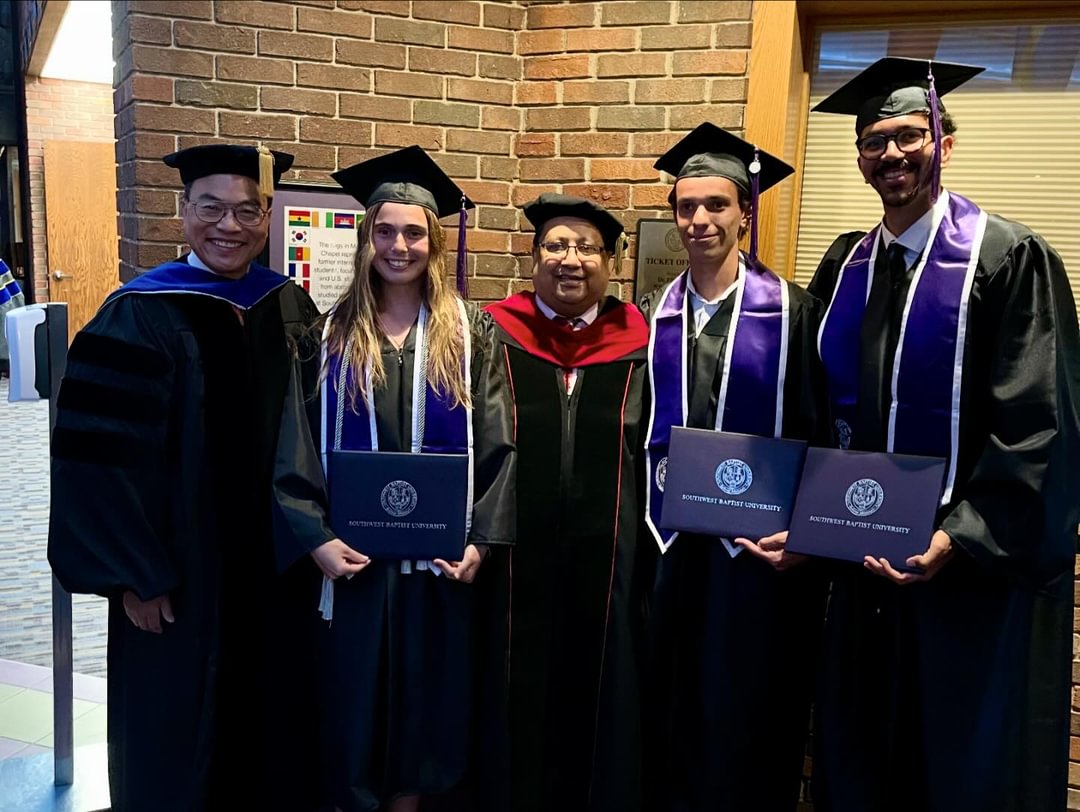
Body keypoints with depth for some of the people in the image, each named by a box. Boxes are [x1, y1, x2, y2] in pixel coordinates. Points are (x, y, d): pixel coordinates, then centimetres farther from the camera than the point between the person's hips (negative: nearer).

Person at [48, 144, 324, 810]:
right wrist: (133, 574, -12)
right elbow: (100, 455, -12)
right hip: (181, 576, -4)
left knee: (275, 716, 17)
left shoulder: (290, 307, 3)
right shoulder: (140, 316, -11)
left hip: (276, 567, 4)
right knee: (181, 737, 11)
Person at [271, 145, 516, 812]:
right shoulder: (332, 335, 2)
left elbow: (498, 445, -2)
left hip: (441, 556, 0)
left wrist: (482, 539, -11)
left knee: (429, 702, 12)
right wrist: (316, 538, -11)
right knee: (355, 705, 10)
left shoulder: (471, 333, 1)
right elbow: (298, 449, 0)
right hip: (354, 555, 0)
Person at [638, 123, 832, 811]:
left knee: (748, 728, 7)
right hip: (671, 545, 4)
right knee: (673, 725, 13)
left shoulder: (791, 312, -6)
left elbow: (817, 437, -5)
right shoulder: (656, 318, 7)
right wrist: (651, 515, 4)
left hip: (758, 546, -3)